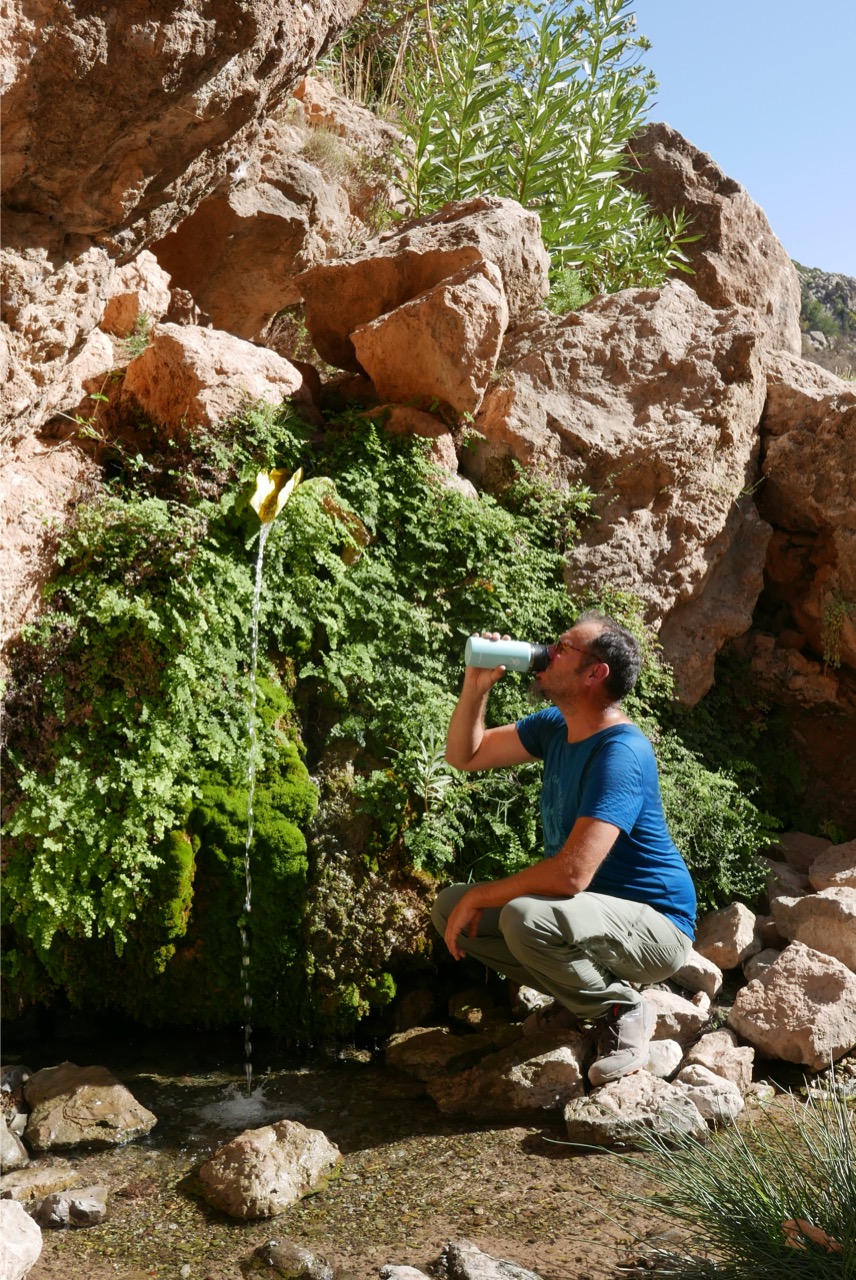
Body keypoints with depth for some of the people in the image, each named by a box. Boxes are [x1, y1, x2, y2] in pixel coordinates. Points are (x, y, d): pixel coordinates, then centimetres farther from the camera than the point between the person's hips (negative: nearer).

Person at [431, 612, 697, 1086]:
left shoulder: (620, 753, -27)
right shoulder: (556, 725, 2)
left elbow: (571, 874, -35)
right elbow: (465, 754, 12)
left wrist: (481, 896, -21)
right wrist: (476, 686, -6)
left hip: (655, 926, -9)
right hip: (588, 907, 9)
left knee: (525, 918, -36)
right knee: (450, 907, 2)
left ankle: (622, 1009, -9)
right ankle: (578, 996, 8)